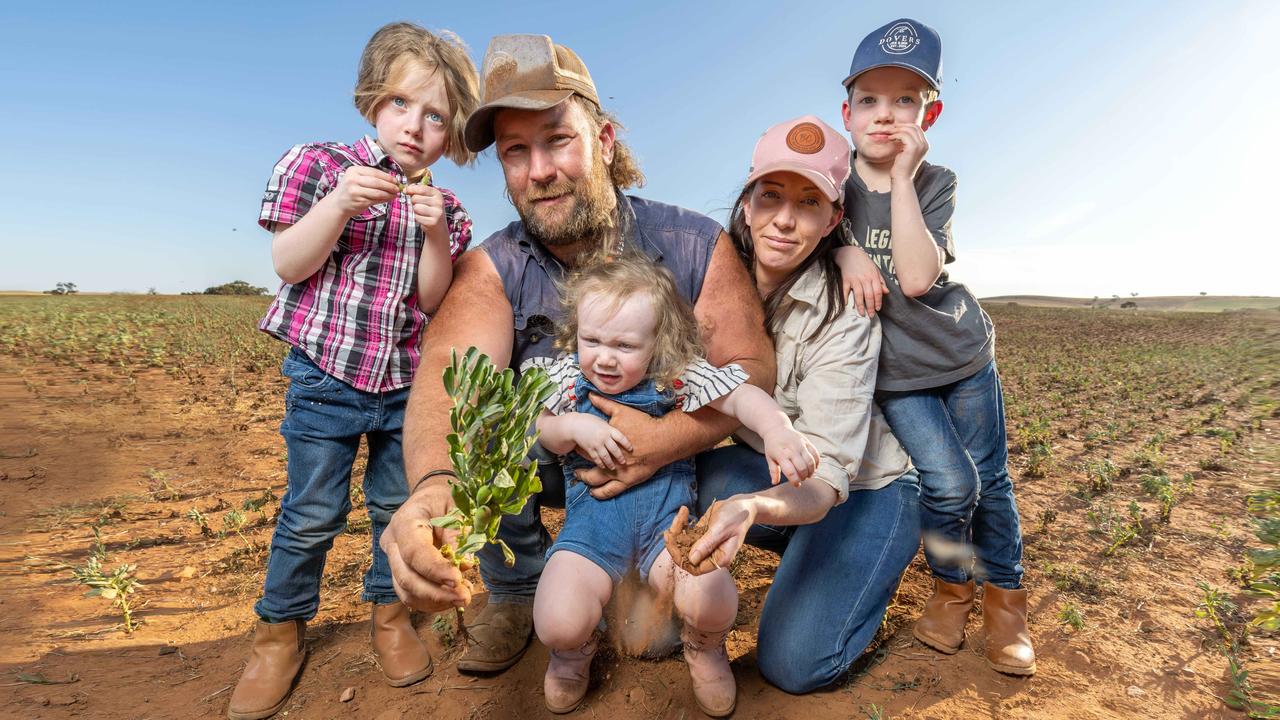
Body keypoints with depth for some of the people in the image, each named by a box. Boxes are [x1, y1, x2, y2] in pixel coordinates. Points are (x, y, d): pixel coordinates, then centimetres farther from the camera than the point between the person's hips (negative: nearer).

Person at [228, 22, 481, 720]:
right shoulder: (320, 164, -3)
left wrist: (435, 234, -19)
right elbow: (289, 266, -9)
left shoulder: (444, 209, 4)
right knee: (312, 513, 6)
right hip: (325, 376, -2)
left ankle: (390, 611, 37)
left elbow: (432, 301, -4)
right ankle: (280, 629, 30)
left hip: (405, 384, 3)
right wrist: (340, 203, -22)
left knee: (398, 505, 14)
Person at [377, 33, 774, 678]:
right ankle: (519, 591, 3)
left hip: (670, 464, 0)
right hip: (542, 462, 1)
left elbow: (751, 368, -18)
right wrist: (434, 485, -53)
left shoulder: (695, 246, -14)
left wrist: (670, 437, -37)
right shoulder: (492, 269, -14)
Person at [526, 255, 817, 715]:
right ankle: (574, 650, 26)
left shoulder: (679, 376, -4)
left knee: (714, 603, -24)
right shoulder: (567, 376, 2)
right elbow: (540, 434, 8)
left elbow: (741, 397, -11)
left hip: (666, 508, -1)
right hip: (593, 510, 1)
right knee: (557, 623, -19)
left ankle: (704, 648, 21)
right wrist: (573, 426, -14)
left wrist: (778, 430, -31)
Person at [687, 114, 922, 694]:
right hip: (774, 469, 5)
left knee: (793, 663, -17)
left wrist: (750, 508, -55)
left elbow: (827, 474, -33)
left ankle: (864, 569, 13)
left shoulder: (844, 314, -28)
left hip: (863, 484, -4)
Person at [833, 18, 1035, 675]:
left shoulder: (935, 184, -8)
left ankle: (1004, 595, 30)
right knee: (948, 482, -11)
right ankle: (950, 586, 18)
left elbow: (917, 277, -22)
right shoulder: (833, 183, -5)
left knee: (989, 478, 6)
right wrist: (843, 246, -22)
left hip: (963, 355, 1)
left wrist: (901, 177, -23)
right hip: (892, 372, -1)